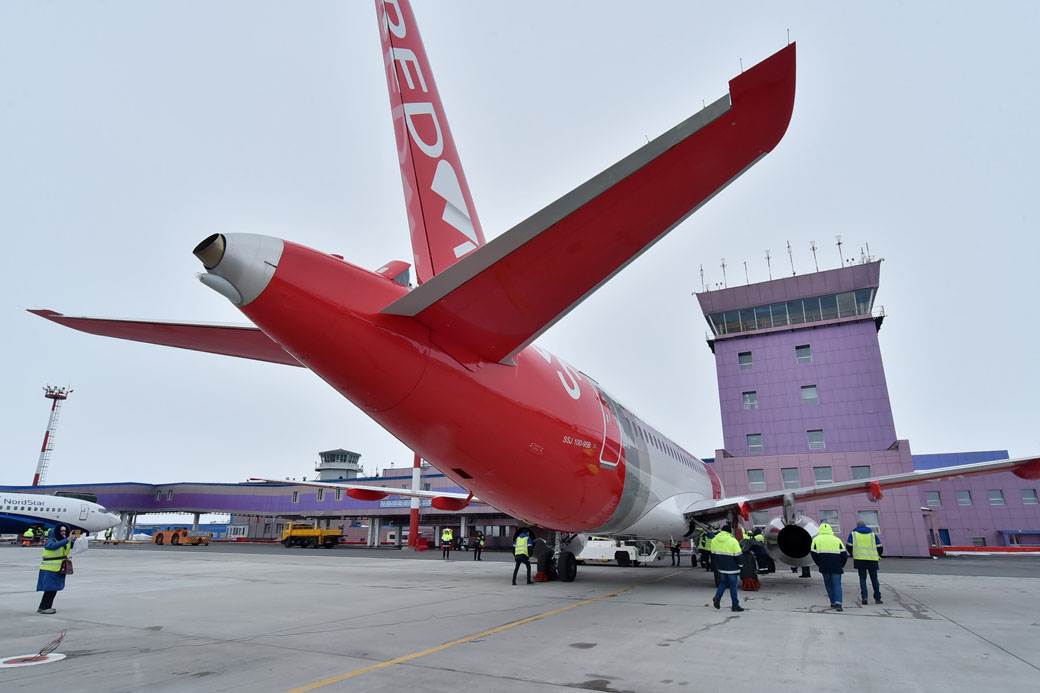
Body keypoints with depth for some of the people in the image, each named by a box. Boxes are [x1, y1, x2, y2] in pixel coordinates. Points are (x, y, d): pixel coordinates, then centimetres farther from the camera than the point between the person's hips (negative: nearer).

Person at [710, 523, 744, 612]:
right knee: (733, 585, 4)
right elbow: (738, 555, -12)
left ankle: (717, 598, 4)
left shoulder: (714, 540, 3)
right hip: (731, 568, -5)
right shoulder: (733, 541, -14)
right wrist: (741, 564, 3)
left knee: (723, 582, 18)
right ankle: (735, 605, 9)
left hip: (721, 567, 5)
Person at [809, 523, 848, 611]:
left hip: (824, 566, 0)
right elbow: (844, 554, 4)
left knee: (828, 584, 13)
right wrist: (841, 565, 15)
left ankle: (833, 603, 14)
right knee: (837, 584, 1)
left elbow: (813, 553, 4)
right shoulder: (837, 539, 10)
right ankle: (838, 603, -15)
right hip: (836, 567, 0)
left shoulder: (816, 539, 10)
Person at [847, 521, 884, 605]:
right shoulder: (873, 534, 11)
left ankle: (864, 597, -6)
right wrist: (878, 556, 25)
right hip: (872, 560, 1)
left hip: (860, 559, -1)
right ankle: (877, 598, 16)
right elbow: (880, 547, 7)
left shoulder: (853, 533, 7)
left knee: (862, 578, 5)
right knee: (874, 579, 13)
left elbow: (849, 546, 1)